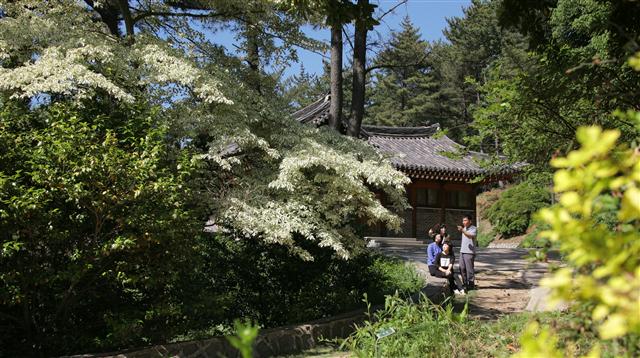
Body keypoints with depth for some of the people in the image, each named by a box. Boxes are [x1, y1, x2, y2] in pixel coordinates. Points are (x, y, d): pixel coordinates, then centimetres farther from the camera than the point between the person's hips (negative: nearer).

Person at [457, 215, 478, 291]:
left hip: (469, 252, -8)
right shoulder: (464, 228, 17)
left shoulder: (473, 229, -9)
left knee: (469, 269, -5)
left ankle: (471, 284, 2)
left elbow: (470, 236, -30)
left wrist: (462, 231, -42)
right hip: (462, 251, 8)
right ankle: (465, 283, 22)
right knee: (462, 268, 11)